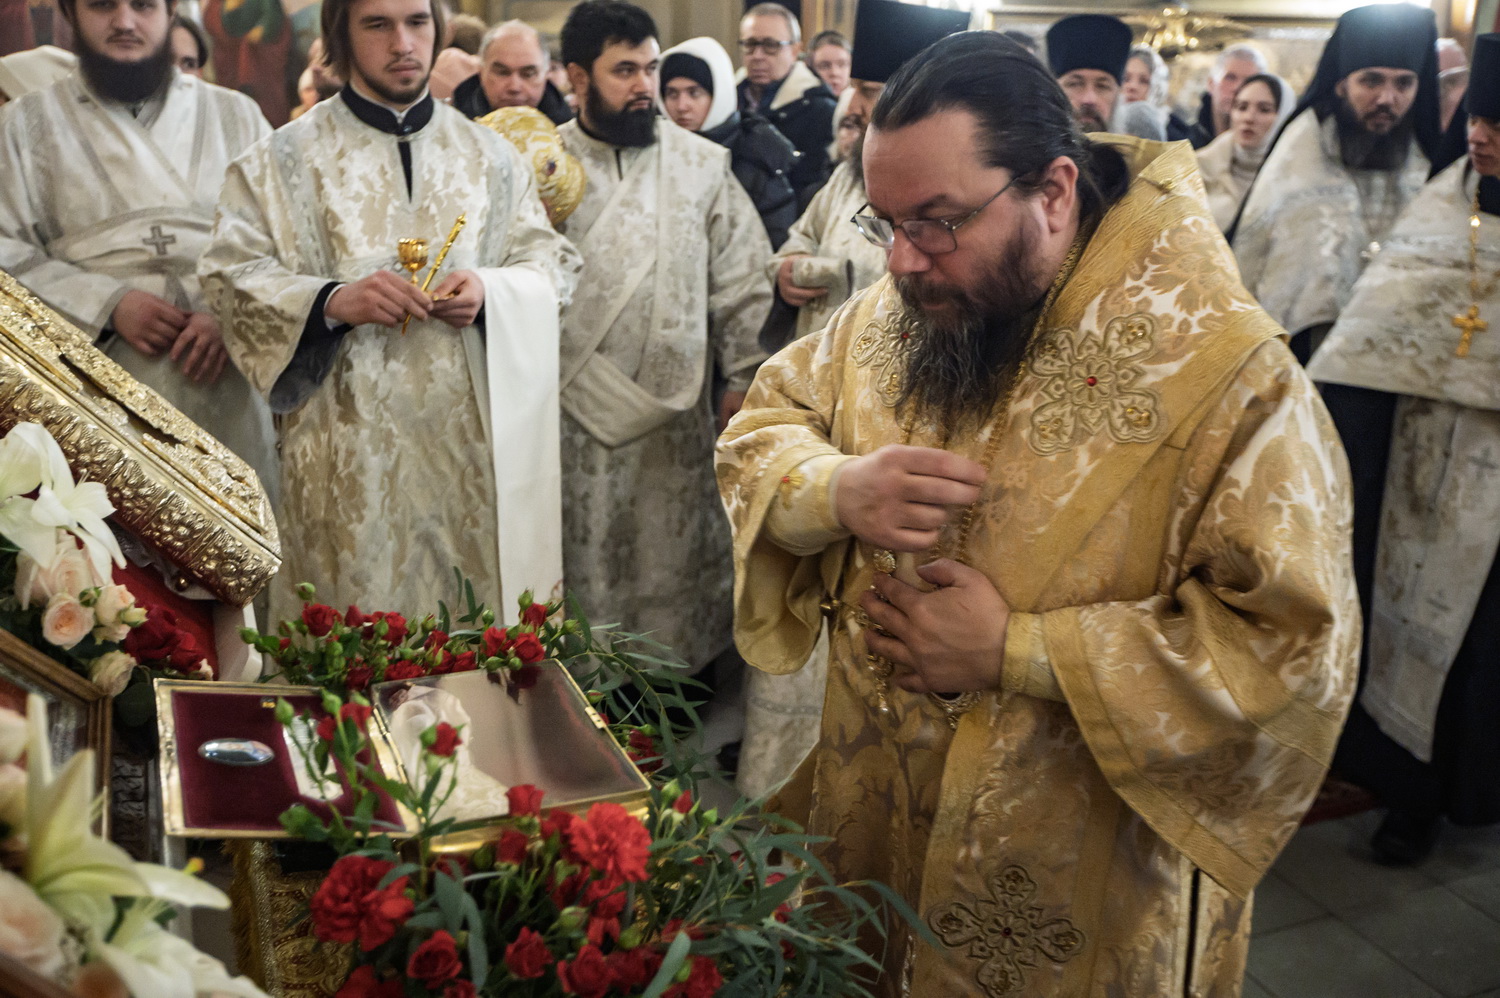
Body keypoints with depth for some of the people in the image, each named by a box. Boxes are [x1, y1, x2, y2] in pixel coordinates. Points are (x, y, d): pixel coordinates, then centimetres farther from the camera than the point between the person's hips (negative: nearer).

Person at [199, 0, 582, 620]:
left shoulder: (489, 155, 14)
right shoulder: (285, 159, 5)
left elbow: (552, 263, 11)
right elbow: (231, 271, -1)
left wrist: (490, 291, -10)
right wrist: (331, 301, -19)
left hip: (475, 436, 2)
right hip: (349, 446, -2)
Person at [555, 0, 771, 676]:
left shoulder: (703, 164, 3)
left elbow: (741, 278, 4)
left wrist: (743, 375, 2)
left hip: (677, 408, 1)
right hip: (574, 411, 0)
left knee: (672, 564, 10)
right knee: (584, 563, 10)